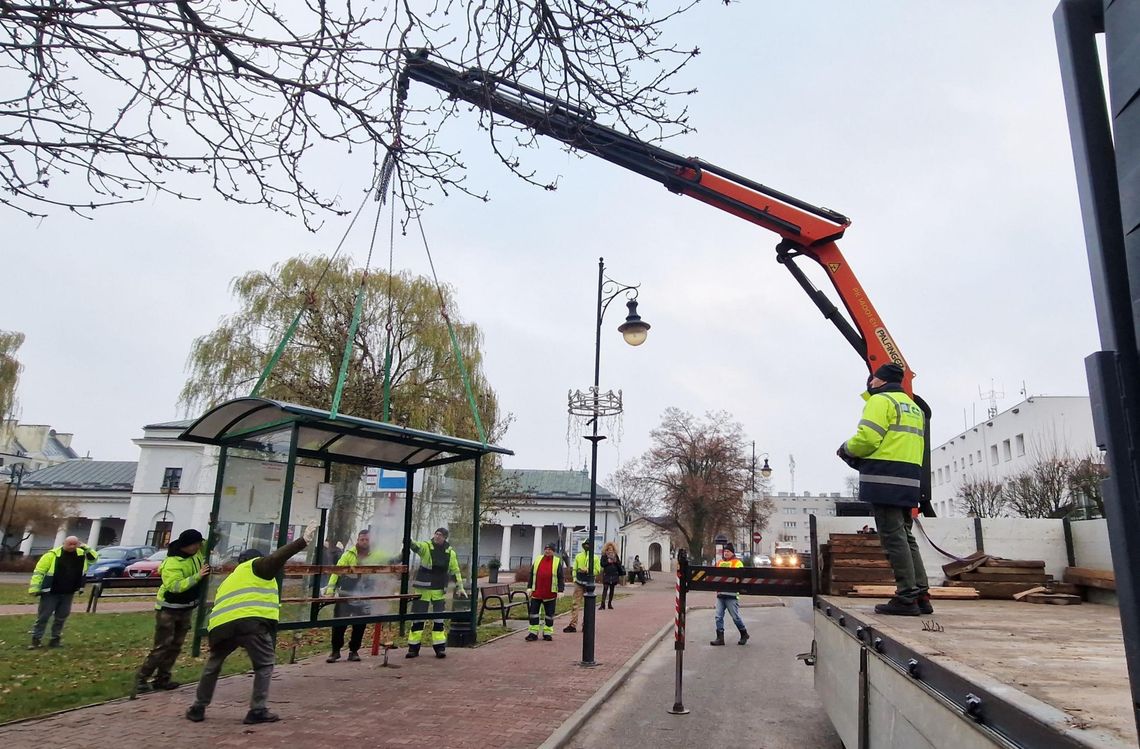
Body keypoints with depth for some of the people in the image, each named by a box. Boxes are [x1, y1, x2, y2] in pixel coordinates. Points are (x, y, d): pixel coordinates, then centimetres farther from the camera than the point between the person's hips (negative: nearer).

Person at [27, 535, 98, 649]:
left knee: (61, 617, 10)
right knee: (43, 616, 2)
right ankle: (36, 639, 12)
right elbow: (39, 571, -10)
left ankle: (55, 639, 20)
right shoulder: (52, 555, -11)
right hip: (51, 593, -4)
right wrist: (34, 588, -14)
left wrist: (86, 548, -3)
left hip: (68, 593, 4)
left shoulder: (81, 554, 3)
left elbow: (94, 558, 10)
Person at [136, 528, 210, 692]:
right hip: (168, 609, -7)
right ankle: (141, 677, 6)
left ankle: (162, 679, 17)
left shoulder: (197, 552, -3)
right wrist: (197, 576, -38)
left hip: (186, 609, 7)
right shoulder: (171, 564, -24)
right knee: (162, 646, -7)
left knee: (175, 646, 9)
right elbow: (175, 586, -34)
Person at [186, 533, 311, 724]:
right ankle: (258, 711, 5)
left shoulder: (228, 581, 39)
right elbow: (276, 558, -2)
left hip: (221, 625, 7)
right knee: (264, 664, 9)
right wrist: (303, 541, -5)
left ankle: (198, 708, 34)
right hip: (250, 622, -6)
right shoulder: (256, 565, 17)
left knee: (213, 664, 30)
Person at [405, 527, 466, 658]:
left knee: (439, 618, 6)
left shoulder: (450, 552, 3)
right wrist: (409, 542, -50)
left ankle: (439, 647, 14)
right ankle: (413, 648, 12)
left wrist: (460, 588, 7)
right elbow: (416, 546, -28)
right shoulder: (426, 546, -5)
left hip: (439, 590, 2)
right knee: (418, 617, 3)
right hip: (423, 588, -2)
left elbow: (455, 571, 10)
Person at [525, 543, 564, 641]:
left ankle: (547, 633, 17)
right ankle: (533, 633, 10)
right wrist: (529, 587, 6)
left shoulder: (557, 562, 1)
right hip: (536, 593, 2)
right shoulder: (537, 560, 8)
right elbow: (531, 575, 12)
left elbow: (560, 578, 0)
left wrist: (560, 591, -6)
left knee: (549, 614, 6)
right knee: (533, 612, 3)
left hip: (550, 594, -2)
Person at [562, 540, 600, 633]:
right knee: (575, 604, -3)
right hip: (579, 583, 2)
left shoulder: (595, 558, -2)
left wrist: (588, 570, -17)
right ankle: (573, 625, -2)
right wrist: (574, 578, 1)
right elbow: (575, 569, 12)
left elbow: (598, 571, -5)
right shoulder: (578, 556, 7)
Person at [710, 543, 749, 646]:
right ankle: (720, 638, 6)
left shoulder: (737, 563, 1)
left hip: (731, 594, -5)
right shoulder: (719, 563, 19)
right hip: (720, 593, 5)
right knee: (718, 616, 1)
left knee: (735, 616, 0)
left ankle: (744, 634, 21)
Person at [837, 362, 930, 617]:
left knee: (893, 537, -8)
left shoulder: (880, 400, -4)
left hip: (885, 478, -9)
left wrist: (847, 449, 4)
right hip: (910, 478, 9)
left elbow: (867, 438, -17)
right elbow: (905, 444, 19)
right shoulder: (913, 406, 25)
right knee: (905, 536, 13)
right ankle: (920, 594, 12)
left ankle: (907, 597, -8)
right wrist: (860, 459, 17)